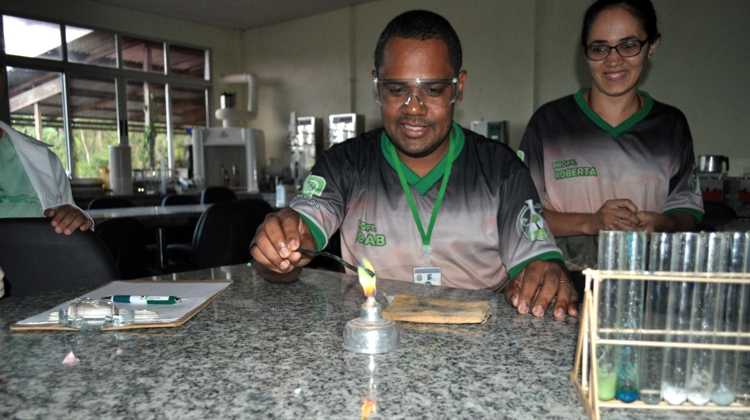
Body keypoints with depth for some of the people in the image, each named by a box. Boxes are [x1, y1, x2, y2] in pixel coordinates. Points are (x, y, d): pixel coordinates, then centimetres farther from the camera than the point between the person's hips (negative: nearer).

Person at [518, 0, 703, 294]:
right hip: (562, 279, -2)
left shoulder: (671, 125, 11)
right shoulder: (549, 121, 2)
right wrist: (589, 223, -14)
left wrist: (662, 225, -8)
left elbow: (687, 207, 14)